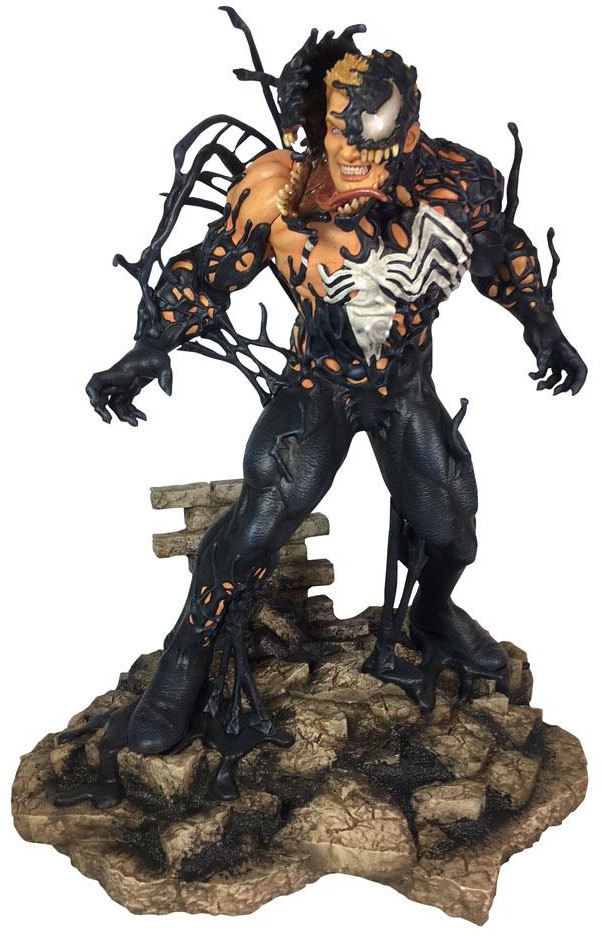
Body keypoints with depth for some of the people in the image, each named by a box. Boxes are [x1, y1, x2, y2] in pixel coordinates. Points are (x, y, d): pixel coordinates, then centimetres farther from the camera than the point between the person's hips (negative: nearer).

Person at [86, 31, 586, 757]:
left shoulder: (453, 182, -16)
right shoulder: (280, 190, -21)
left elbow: (504, 252, 4)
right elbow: (212, 268, -12)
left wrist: (541, 326, 7)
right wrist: (149, 351, -21)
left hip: (407, 385, 3)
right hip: (319, 385, -2)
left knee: (448, 525, 7)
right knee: (262, 519, -14)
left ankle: (434, 617, 44)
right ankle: (191, 657, 11)